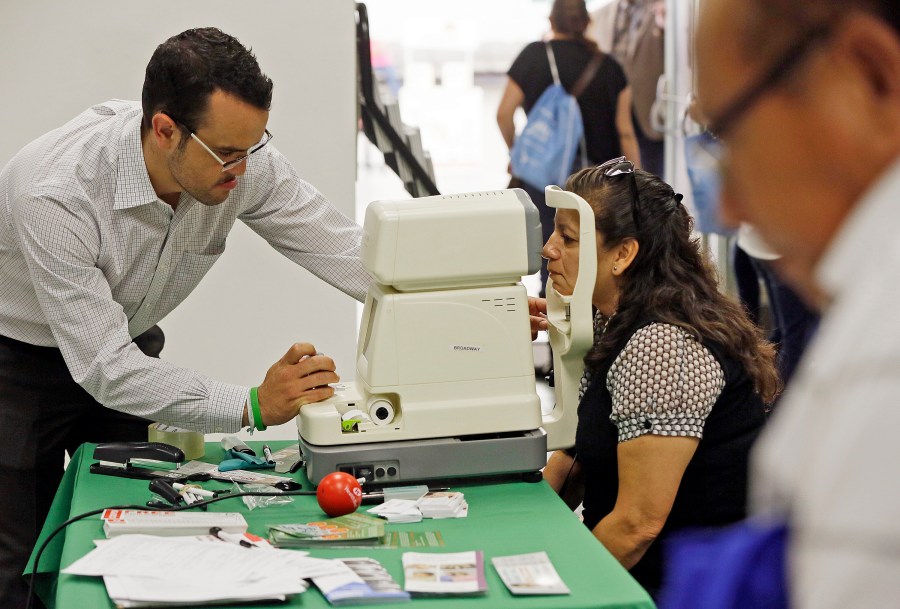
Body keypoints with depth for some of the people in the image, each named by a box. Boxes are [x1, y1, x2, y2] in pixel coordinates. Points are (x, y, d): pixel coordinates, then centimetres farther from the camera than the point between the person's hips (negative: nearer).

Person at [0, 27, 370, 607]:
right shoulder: (56, 194, -36)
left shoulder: (244, 162, -20)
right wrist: (253, 406, -41)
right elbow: (104, 368, -36)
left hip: (129, 349, 5)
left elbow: (353, 254, -15)